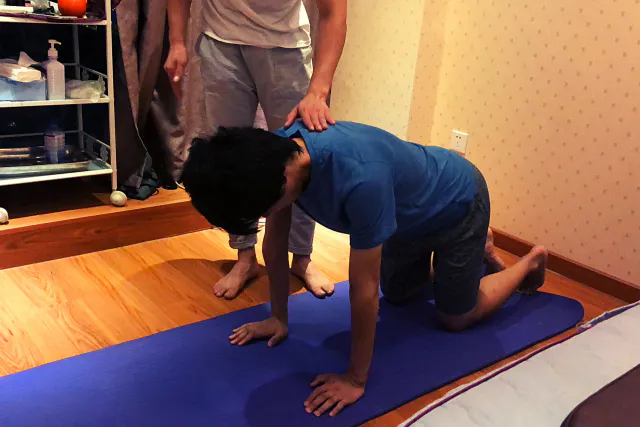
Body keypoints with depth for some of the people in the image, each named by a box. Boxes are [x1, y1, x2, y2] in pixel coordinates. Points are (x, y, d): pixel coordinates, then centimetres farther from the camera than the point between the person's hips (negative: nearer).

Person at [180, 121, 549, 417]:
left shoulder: (360, 179, -48)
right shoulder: (275, 153, -25)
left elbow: (363, 289, -37)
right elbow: (276, 246, -11)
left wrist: (356, 379, -26)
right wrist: (279, 318, -2)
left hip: (458, 200, -6)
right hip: (412, 209, 7)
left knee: (455, 318, 8)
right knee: (398, 294, 23)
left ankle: (531, 262, 31)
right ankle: (474, 247, 43)